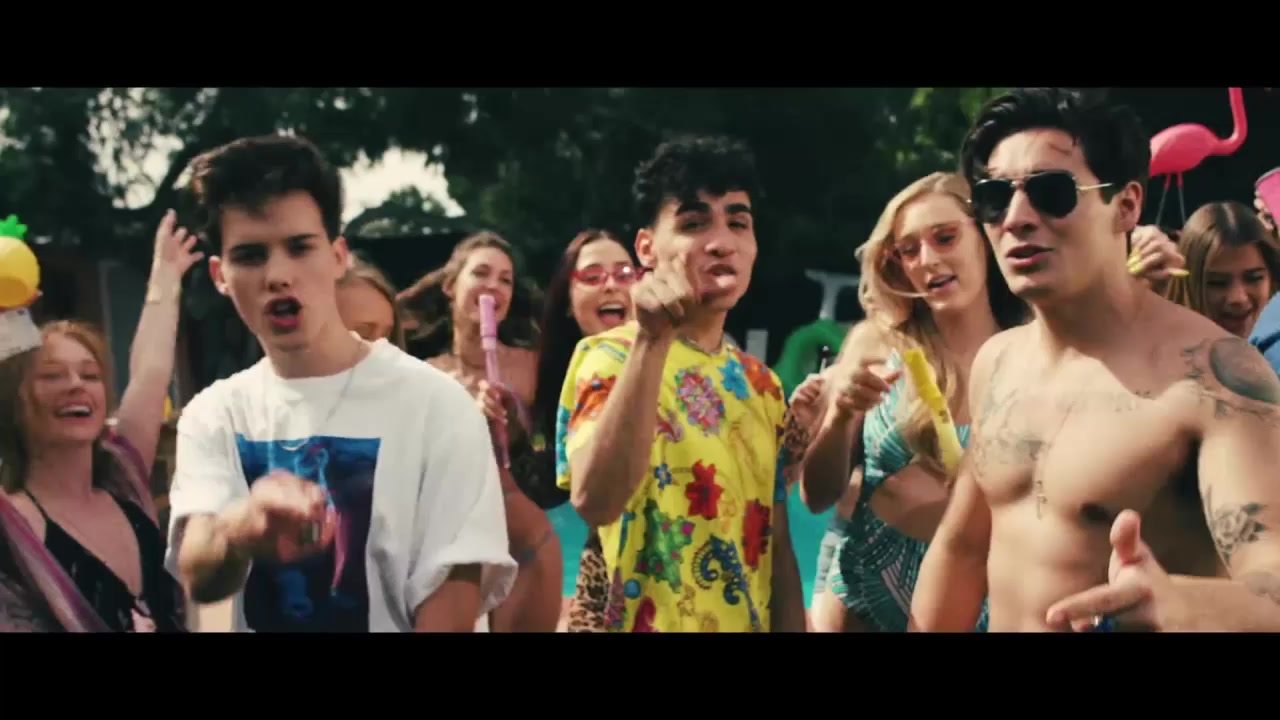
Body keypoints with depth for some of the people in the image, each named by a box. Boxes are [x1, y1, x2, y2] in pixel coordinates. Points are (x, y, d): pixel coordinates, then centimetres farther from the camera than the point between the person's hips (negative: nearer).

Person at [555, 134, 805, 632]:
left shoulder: (763, 385, 8)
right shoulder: (609, 356, -11)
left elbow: (776, 546, 11)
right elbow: (594, 501, -29)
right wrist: (651, 340, -32)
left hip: (752, 622, 7)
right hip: (649, 621, -6)